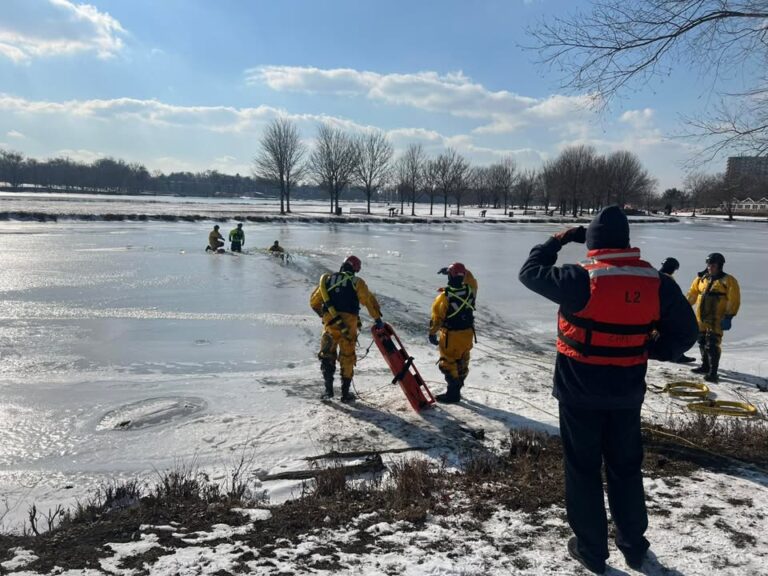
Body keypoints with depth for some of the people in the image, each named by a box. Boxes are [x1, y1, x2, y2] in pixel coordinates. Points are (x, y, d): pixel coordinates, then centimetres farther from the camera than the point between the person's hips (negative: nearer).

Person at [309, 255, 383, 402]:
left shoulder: (327, 279, 13)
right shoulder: (356, 282, 5)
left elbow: (314, 302, 17)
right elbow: (369, 300, -1)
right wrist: (377, 319, 5)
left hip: (330, 322, 1)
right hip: (349, 322, -1)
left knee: (327, 354, 12)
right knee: (347, 357, 10)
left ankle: (328, 388, -2)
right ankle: (345, 392, 14)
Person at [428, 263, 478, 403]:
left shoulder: (444, 297, -23)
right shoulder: (470, 290, -11)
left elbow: (437, 317, -15)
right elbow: (470, 278, 13)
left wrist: (432, 333, -1)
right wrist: (454, 271, 14)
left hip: (450, 335, -5)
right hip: (467, 333, 5)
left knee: (448, 363, 7)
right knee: (462, 362, 18)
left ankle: (453, 393, 8)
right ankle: (456, 390, 32)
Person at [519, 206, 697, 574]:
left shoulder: (581, 280, -20)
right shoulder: (657, 283, -6)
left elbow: (530, 272, -6)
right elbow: (683, 333, 2)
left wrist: (560, 239, 5)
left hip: (580, 392, -4)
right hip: (627, 392, 4)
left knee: (583, 469, 10)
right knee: (626, 467, 20)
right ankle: (633, 546, 32)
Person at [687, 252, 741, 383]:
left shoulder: (728, 281, -6)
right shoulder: (701, 278, 11)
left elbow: (734, 301, -9)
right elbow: (692, 294, 21)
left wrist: (728, 317, -16)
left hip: (716, 319, -6)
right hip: (701, 318, 6)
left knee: (712, 345, -11)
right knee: (702, 343, 16)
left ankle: (713, 372, -8)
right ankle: (705, 366, 31)